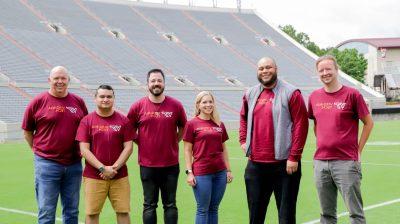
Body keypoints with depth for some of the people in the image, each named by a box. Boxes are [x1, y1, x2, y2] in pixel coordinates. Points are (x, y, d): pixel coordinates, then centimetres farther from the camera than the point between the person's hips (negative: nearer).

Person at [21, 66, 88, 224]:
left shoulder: (79, 102, 6)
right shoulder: (38, 102, -3)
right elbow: (27, 131, 5)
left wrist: (82, 150, 8)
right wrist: (39, 151, 2)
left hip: (74, 164, 3)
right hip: (47, 164, -3)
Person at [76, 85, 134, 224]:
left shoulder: (123, 120, 5)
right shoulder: (87, 121, 2)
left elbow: (128, 147, 1)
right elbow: (84, 150, -4)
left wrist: (114, 168, -10)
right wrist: (102, 168, -13)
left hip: (120, 176, 1)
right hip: (93, 176, -1)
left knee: (123, 212, 2)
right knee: (92, 213, 1)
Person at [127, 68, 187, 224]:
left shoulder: (176, 105, 0)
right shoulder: (138, 106, -2)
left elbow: (182, 128, 14)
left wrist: (172, 143, 6)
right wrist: (142, 144, 3)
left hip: (171, 164, 1)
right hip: (147, 164, -1)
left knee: (170, 204, 9)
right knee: (149, 205, 8)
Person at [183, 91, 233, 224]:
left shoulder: (219, 125, 11)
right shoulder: (192, 124, -1)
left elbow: (224, 149, 16)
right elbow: (187, 150, -2)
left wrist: (228, 170, 12)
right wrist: (189, 172, -8)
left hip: (220, 172, 4)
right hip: (201, 173, -4)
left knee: (214, 208, 10)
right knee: (203, 210, 2)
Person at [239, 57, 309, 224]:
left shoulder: (291, 93, -6)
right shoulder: (250, 94, 11)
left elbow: (301, 125, -10)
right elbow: (243, 117, 30)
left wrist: (294, 157, -15)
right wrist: (243, 140, 15)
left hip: (284, 163, -5)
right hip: (255, 164, 5)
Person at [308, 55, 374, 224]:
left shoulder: (352, 94, -5)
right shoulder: (314, 97, 9)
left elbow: (369, 123, 2)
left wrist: (358, 150, 0)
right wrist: (322, 145, 13)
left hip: (346, 162, -4)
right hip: (320, 162, 5)